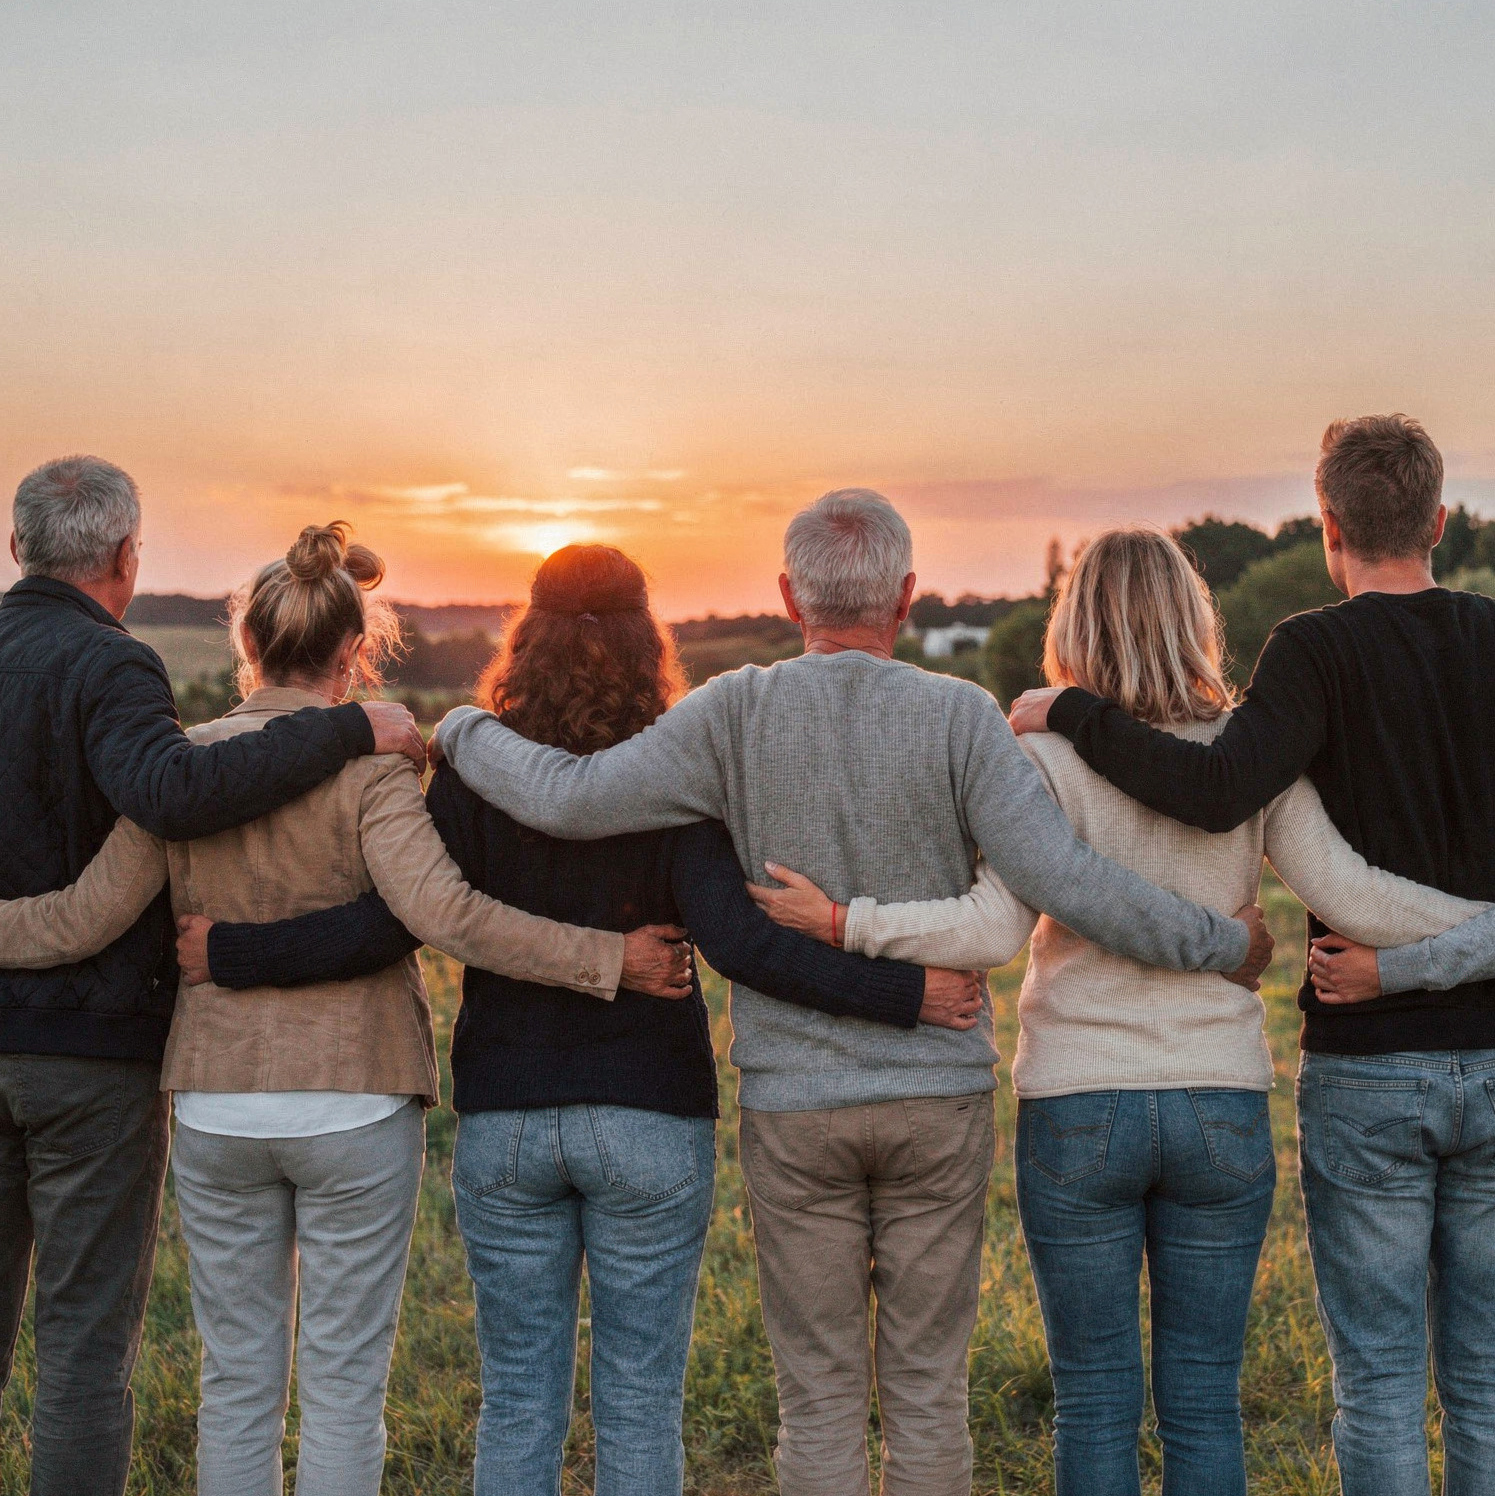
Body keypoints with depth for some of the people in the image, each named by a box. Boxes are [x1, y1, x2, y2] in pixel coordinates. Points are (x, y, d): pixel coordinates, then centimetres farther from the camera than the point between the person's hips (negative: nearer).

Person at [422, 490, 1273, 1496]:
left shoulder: (739, 713, -8)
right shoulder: (959, 716, -9)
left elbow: (568, 799, -14)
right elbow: (1063, 880, -16)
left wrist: (464, 731, 6)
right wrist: (1221, 944, -4)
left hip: (793, 1103, 0)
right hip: (939, 1095, 0)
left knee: (821, 1396, 9)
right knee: (928, 1391, 11)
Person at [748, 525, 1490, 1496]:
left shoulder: (1050, 757, -10)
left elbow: (994, 930, -18)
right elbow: (1349, 897, -8)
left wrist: (846, 924, -13)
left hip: (1076, 1109, -2)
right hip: (1223, 1107, 2)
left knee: (1095, 1405, 9)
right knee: (1204, 1405, 12)